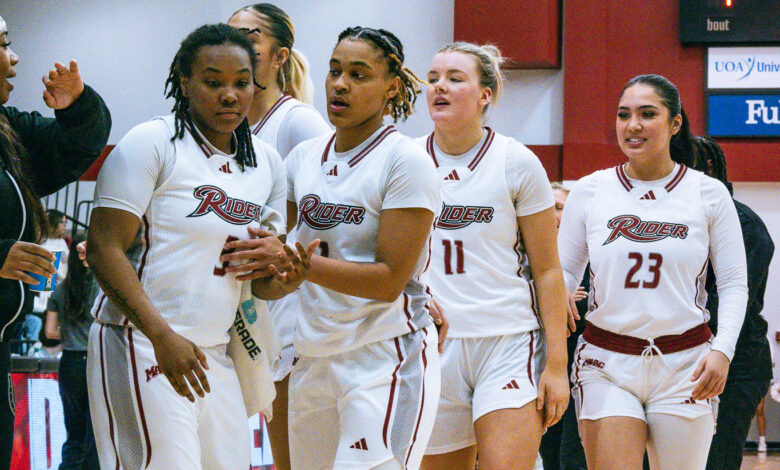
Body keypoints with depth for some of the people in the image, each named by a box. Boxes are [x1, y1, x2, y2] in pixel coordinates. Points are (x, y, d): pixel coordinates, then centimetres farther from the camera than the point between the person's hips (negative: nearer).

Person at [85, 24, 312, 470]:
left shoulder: (267, 162, 15)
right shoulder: (150, 144, -6)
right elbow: (104, 249, -12)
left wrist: (282, 282, -5)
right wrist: (163, 335, -21)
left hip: (214, 356, 7)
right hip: (141, 345, -7)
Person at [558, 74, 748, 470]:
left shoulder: (709, 194, 2)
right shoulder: (589, 192, 4)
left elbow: (734, 284, 4)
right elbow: (562, 272, 10)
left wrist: (723, 349, -11)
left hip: (684, 364, 0)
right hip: (607, 363, 0)